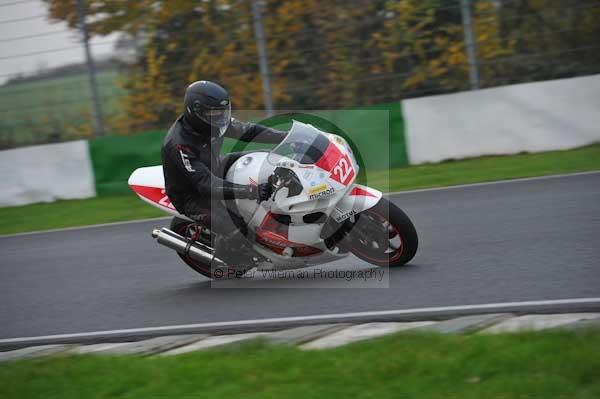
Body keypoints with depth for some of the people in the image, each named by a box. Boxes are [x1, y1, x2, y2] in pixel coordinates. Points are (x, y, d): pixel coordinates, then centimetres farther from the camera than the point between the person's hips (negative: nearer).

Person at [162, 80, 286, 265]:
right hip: (192, 196, -8)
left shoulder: (210, 122, -12)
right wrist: (253, 191, -51)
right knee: (235, 231, -29)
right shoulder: (180, 144, -35)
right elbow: (207, 184, -42)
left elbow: (246, 130, -1)